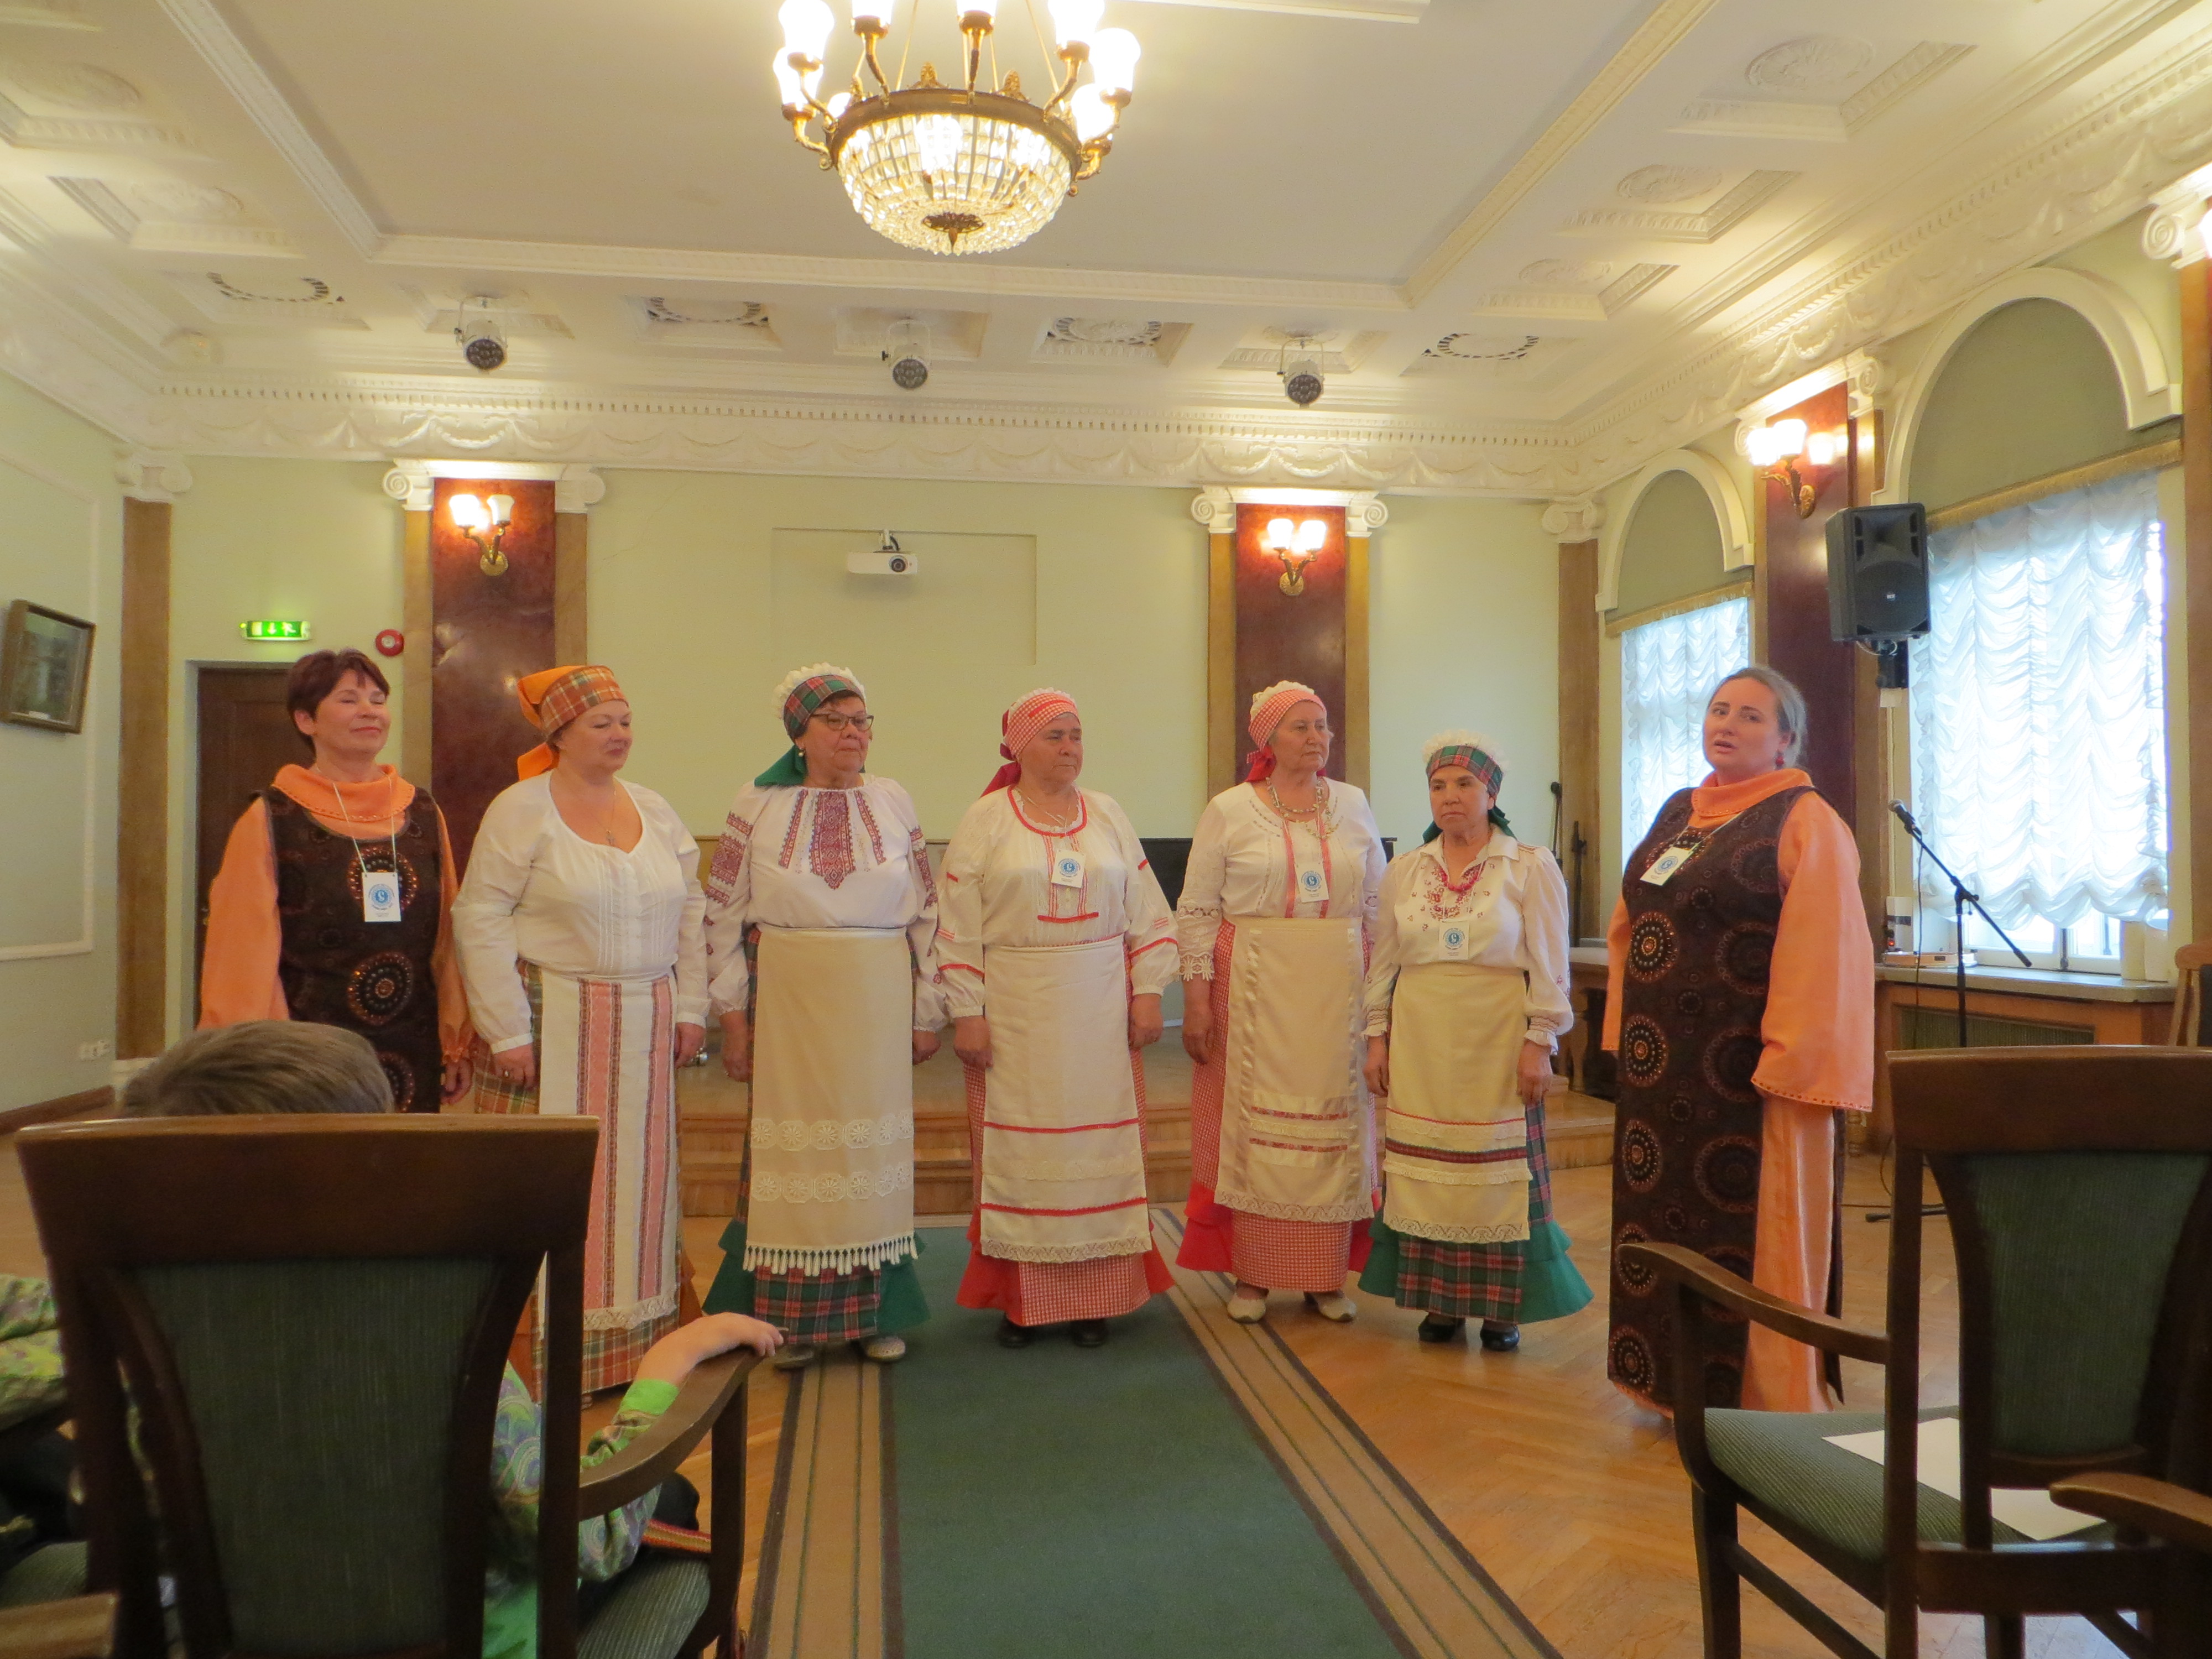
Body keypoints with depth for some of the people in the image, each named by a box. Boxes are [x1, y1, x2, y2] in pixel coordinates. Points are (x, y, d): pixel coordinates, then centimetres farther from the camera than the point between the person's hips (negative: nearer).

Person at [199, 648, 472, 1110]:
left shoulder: (423, 814, 7)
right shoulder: (270, 821, -3)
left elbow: (447, 938, 9)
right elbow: (245, 952, -4)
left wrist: (457, 1044, 8)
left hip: (412, 1055, 3)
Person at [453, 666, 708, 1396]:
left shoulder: (655, 811, 10)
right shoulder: (521, 810, -5)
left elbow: (689, 911, 14)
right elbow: (480, 918, -9)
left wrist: (690, 1008, 8)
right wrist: (507, 1030, -12)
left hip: (643, 1028, 5)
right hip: (552, 1023, -5)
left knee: (637, 1178, 10)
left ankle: (635, 1340, 21)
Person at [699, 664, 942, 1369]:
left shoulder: (894, 803, 5)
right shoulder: (758, 806, 1)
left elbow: (927, 915, 7)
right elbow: (723, 914, 1)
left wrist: (926, 1013, 5)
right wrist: (734, 1016, -2)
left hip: (877, 1004, 2)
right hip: (789, 1001, -1)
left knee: (875, 1147, 8)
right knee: (793, 1148, 3)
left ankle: (875, 1310, 22)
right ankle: (791, 1319, 17)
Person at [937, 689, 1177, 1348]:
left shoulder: (1107, 816, 9)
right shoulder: (983, 822, 0)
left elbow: (1147, 915, 9)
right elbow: (958, 928, -3)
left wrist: (1148, 992, 1)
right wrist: (966, 1013, -8)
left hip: (1099, 1015, 3)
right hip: (1015, 1016, -2)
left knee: (1098, 1141, 5)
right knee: (1019, 1144, 1)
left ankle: (1093, 1295, 16)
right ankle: (1019, 1298, 12)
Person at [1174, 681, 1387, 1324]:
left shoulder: (1353, 805, 10)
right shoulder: (1228, 811, 1)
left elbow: (1377, 904, 12)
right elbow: (1195, 910, -1)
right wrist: (1196, 995, -7)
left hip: (1338, 989, 3)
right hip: (1254, 987, -2)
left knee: (1334, 1121, 5)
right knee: (1252, 1120, 0)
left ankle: (1327, 1277, 17)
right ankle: (1251, 1275, 13)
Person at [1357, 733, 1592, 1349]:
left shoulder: (1531, 868, -1)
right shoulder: (1405, 871, 9)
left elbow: (1549, 967, -3)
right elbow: (1384, 962, 11)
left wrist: (1540, 1042, -9)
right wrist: (1378, 1037, 6)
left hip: (1497, 1043, -3)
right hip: (1420, 1043, 3)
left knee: (1500, 1168, 1)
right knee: (1424, 1166, 5)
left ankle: (1502, 1306, 14)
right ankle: (1439, 1299, 17)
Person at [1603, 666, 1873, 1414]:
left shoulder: (1806, 823, -9)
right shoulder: (1677, 814, 13)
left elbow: (1824, 956, -17)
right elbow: (1629, 926, 18)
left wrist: (1794, 1065, -21)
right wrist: (1629, 1032, 12)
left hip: (1746, 1074, -7)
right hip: (1665, 1069, 7)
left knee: (1751, 1237, 1)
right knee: (1664, 1218, 14)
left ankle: (1767, 1402, 17)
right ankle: (1677, 1387, 30)